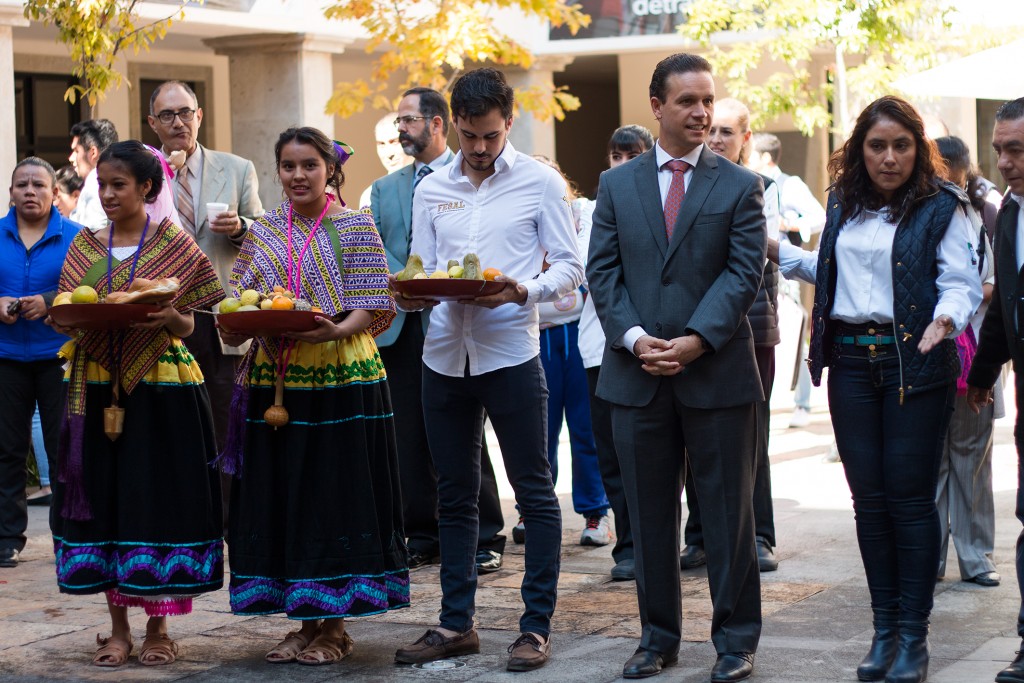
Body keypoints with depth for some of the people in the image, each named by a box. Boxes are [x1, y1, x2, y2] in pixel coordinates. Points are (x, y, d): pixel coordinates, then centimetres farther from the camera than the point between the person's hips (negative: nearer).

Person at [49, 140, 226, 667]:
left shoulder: (175, 245, 1)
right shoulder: (85, 246, 10)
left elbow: (187, 326, 1)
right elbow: (62, 318, 9)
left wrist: (168, 317, -21)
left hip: (160, 390, -3)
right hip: (97, 388, 3)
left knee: (157, 496, -2)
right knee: (103, 499, 3)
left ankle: (158, 627, 8)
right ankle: (118, 627, 13)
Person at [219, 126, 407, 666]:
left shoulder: (355, 228, 0)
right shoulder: (262, 233, 12)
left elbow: (372, 307, -5)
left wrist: (336, 331, -23)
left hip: (341, 377, -4)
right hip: (274, 383, 4)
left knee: (335, 495, -2)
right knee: (282, 497, 5)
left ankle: (334, 626, 8)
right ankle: (305, 622, 16)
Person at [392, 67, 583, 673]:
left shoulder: (540, 182, 0)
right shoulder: (432, 191, 11)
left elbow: (569, 268, -2)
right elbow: (423, 272, 13)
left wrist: (525, 291, -21)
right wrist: (411, 294, -10)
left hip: (511, 352, -4)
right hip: (445, 355, 4)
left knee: (535, 491, -1)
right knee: (455, 495, 11)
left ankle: (537, 625, 6)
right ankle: (457, 623, 20)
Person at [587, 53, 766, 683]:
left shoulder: (740, 186, 2)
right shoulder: (617, 184, 9)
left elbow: (745, 271, -6)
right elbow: (603, 271, 4)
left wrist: (696, 341, -17)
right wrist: (634, 338, -11)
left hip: (718, 372, -2)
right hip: (637, 373, 2)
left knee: (728, 511, 3)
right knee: (650, 513, 9)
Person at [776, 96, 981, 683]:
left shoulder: (941, 206, -4)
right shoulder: (845, 203, 12)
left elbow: (963, 283, -8)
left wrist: (945, 319, -27)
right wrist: (780, 252, 19)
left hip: (914, 363, -5)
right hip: (852, 360, 5)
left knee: (910, 497, -4)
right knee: (869, 497, 6)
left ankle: (915, 635, 4)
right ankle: (885, 628, 15)